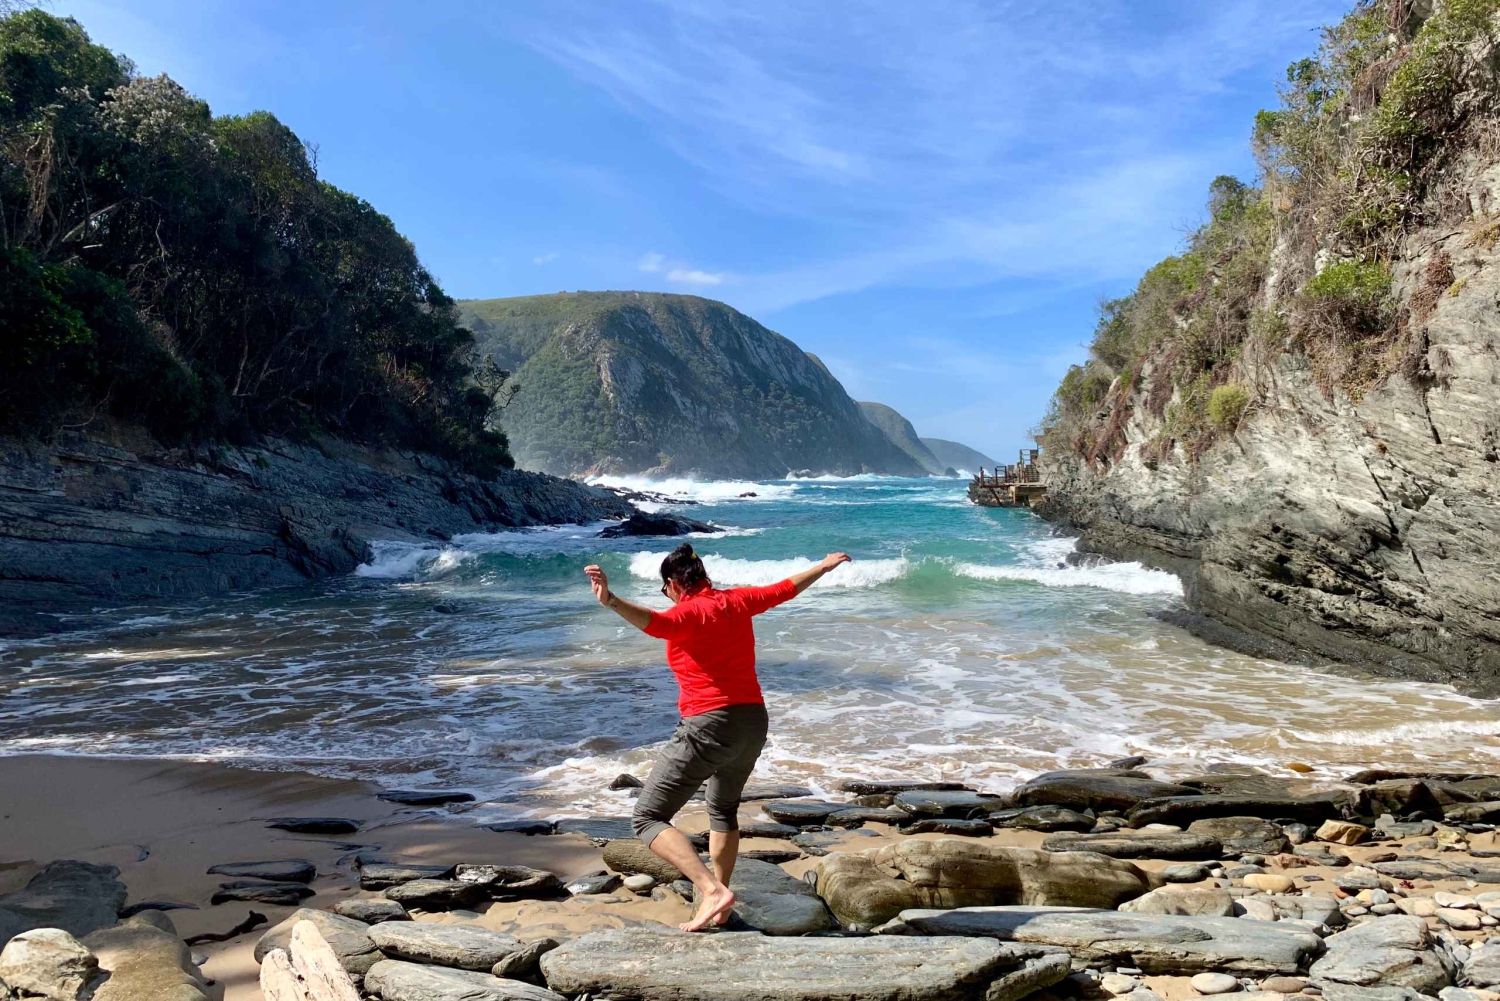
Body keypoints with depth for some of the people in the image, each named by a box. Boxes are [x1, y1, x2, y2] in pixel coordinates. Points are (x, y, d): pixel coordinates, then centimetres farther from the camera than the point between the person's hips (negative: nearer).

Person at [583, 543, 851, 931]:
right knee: (723, 810, 31)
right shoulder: (738, 601, 8)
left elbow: (655, 623, -34)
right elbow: (786, 589, 23)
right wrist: (823, 566, 41)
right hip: (754, 723, 8)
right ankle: (717, 906, 34)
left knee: (647, 820, -1)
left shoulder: (687, 612, -11)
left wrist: (610, 600, -51)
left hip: (708, 726, -8)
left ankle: (712, 890, -18)